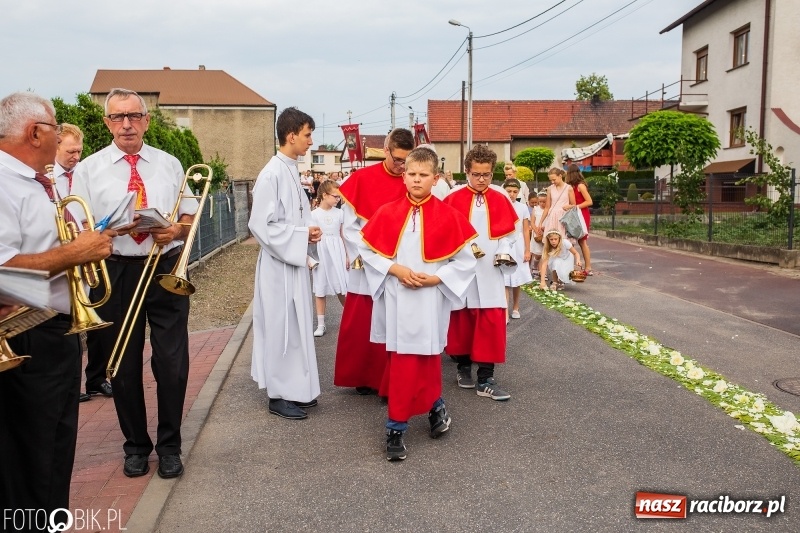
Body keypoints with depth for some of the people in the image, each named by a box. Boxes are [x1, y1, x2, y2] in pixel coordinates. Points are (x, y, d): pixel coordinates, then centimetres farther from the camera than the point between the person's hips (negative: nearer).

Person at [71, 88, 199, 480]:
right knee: (124, 366, 9)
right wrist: (113, 228, -21)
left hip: (167, 269, 1)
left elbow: (189, 214, 11)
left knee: (173, 362, 2)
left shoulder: (169, 164, 9)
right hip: (116, 273, 0)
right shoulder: (88, 170, 3)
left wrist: (177, 229, -10)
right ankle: (135, 445, 28)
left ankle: (169, 446, 20)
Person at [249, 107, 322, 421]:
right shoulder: (272, 174, -17)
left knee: (295, 326, 15)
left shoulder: (290, 171, 10)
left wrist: (308, 232, 1)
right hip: (279, 264, -9)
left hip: (293, 261, 9)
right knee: (280, 328, 1)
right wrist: (303, 235, -16)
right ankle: (279, 395, 14)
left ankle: (296, 388, 28)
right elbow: (262, 225, -20)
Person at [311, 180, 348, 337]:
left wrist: (347, 255, 10)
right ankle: (320, 324, 14)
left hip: (337, 253, 1)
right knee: (320, 289, 6)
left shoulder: (339, 213, 4)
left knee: (341, 288, 2)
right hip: (321, 254, -1)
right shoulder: (314, 214, -4)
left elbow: (342, 235, 9)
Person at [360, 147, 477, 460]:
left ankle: (435, 406, 36)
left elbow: (465, 262, -1)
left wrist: (435, 278, -12)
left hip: (430, 302, -1)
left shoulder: (448, 216, -4)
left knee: (426, 360, 8)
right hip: (397, 301, 1)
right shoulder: (388, 214, 0)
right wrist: (395, 270, -11)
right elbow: (369, 252, 3)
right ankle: (396, 429, 16)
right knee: (401, 363, 5)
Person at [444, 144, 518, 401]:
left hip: (490, 272, 1)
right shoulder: (453, 199, -3)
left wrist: (504, 253, -9)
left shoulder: (501, 199, 3)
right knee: (462, 320, 9)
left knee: (492, 322, -3)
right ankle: (463, 367, 28)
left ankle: (485, 378, 4)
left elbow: (509, 232, 7)